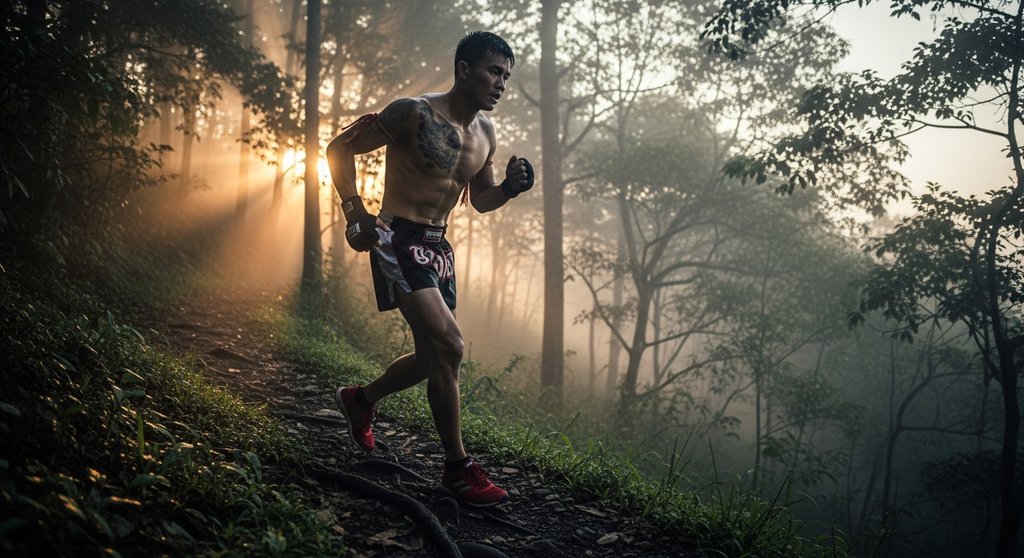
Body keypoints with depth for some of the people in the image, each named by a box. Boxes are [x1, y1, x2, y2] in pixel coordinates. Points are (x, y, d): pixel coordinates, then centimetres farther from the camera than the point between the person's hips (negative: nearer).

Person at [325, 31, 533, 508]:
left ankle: (360, 399, 41)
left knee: (434, 357, 13)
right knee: (449, 346, -19)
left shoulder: (485, 134, 8)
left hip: (438, 246, 8)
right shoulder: (415, 114, -14)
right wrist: (356, 211, -19)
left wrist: (510, 187, -2)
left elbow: (480, 200, 20)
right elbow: (339, 148, -9)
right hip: (399, 240, -8)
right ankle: (458, 469, -9)